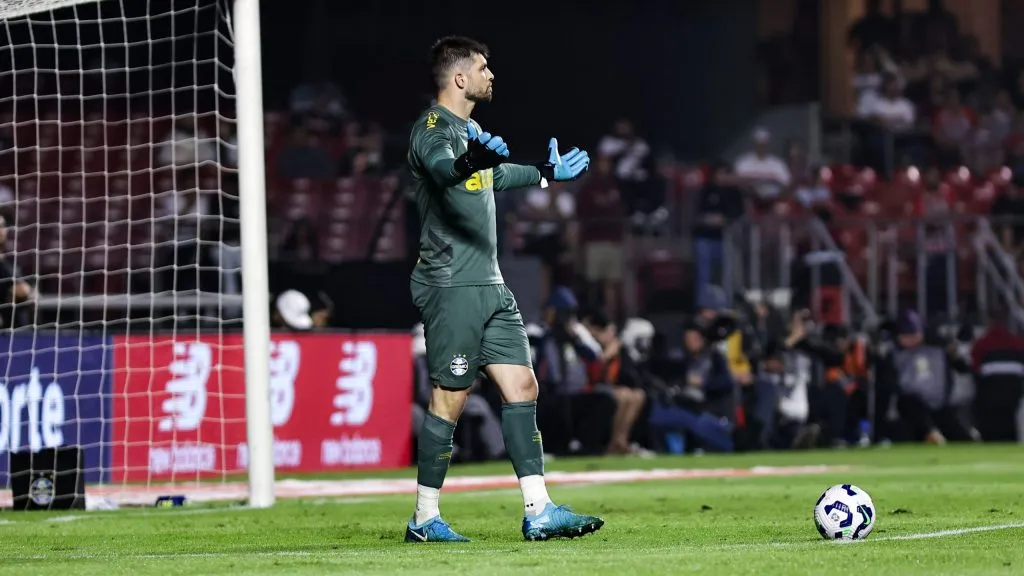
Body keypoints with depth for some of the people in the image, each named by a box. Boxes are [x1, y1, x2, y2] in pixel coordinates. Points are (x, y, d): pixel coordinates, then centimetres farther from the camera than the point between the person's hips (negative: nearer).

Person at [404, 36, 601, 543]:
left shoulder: (469, 130, 19)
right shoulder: (433, 129, -11)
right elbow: (440, 167, -36)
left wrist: (547, 173, 50)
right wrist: (469, 161, -58)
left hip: (489, 286, 9)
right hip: (452, 286, -9)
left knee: (522, 386, 3)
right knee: (449, 400, -6)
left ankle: (538, 511, 1)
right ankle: (425, 520, 4)